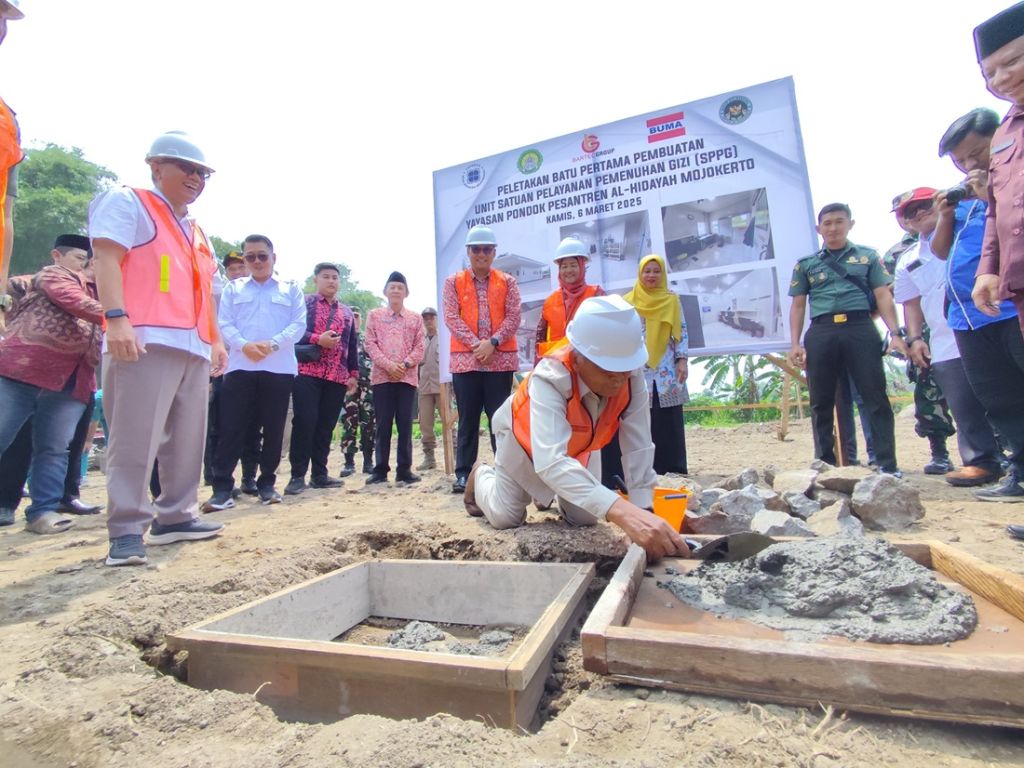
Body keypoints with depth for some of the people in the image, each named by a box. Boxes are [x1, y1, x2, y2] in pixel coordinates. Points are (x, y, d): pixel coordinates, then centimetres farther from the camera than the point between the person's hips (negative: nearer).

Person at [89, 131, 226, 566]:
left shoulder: (196, 233, 28)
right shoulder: (127, 203, 7)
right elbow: (107, 259, -7)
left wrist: (215, 340, 21)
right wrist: (117, 318, -20)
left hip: (194, 348, 8)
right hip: (145, 342, -8)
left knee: (187, 441, 8)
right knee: (135, 440, -9)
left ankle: (175, 517, 18)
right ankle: (126, 531, -2)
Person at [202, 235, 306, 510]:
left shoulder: (291, 289, 13)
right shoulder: (232, 288, 17)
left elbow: (298, 325, 1)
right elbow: (224, 324, 6)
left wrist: (273, 344, -15)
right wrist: (244, 345, -15)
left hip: (279, 368, 0)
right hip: (240, 367, 1)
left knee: (273, 428, 4)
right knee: (231, 428, -3)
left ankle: (267, 483, 15)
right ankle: (222, 488, 1)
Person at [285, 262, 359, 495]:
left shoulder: (347, 312, 21)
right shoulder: (303, 303, 8)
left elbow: (353, 345, 19)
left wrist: (354, 374, 11)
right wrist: (317, 339, -17)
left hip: (337, 377, 4)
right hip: (307, 373, -4)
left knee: (326, 425, 6)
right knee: (304, 422, -8)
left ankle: (319, 474, 14)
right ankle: (297, 475, 0)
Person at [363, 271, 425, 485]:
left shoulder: (415, 318, 11)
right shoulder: (375, 315, 9)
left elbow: (419, 348, 5)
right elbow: (370, 344, 0)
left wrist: (405, 364, -12)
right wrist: (388, 365, -13)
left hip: (408, 377, 1)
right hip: (382, 376, -1)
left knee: (405, 424, 3)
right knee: (383, 424, 1)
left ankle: (404, 469, 9)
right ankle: (380, 469, 9)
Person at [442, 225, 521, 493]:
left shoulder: (507, 282, 10)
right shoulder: (453, 282, 10)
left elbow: (514, 317, 0)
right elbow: (451, 318, -2)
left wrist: (493, 342, -14)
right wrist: (476, 343, -14)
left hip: (501, 359, 0)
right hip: (465, 359, 0)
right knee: (468, 420, 4)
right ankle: (463, 474, 11)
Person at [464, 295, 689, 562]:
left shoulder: (632, 375, -33)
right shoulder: (550, 378, -46)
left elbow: (639, 448, -28)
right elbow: (550, 462, -58)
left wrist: (643, 510, -36)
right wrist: (622, 512, -69)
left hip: (579, 445, 4)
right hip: (526, 435, -4)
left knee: (585, 519, 6)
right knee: (505, 518, 2)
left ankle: (557, 496, 40)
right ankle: (481, 475, 35)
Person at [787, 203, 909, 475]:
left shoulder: (867, 256, 15)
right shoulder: (805, 264, 15)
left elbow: (883, 296, 9)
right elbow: (798, 305, 12)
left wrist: (896, 333, -3)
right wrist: (794, 344, 3)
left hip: (860, 329, 0)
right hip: (821, 333, 1)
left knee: (876, 397, -2)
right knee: (821, 403, 3)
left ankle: (888, 464, 5)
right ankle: (825, 464, 12)